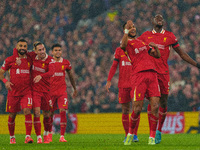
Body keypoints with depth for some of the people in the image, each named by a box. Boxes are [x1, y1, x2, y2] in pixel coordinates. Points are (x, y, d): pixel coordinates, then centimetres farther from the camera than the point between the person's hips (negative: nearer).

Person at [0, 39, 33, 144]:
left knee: (27, 111, -17)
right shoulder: (10, 60, 1)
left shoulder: (29, 60, 8)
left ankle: (28, 136, -18)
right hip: (13, 91, -1)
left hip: (26, 91, 1)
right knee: (12, 115, 6)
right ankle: (12, 137, 24)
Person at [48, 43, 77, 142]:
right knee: (50, 113, 6)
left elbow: (71, 76, 19)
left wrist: (75, 89, 27)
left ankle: (62, 136, -9)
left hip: (62, 91, 0)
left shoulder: (66, 63, 5)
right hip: (50, 91, 0)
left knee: (63, 111, -12)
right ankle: (49, 133, 27)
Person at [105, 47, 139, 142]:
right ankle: (127, 135, 9)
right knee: (125, 111, 2)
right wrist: (109, 80, -1)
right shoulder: (119, 51, 6)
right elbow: (114, 66, 7)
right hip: (123, 85, 0)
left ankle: (135, 134, 3)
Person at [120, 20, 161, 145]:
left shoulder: (142, 42, 27)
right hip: (138, 75, -5)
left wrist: (155, 47, 7)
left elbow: (157, 55, 27)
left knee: (155, 106, -8)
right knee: (137, 109, -9)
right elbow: (123, 45, -21)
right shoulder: (128, 43, 6)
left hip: (152, 74, 5)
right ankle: (130, 133, 15)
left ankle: (152, 137, -2)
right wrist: (127, 30, -25)